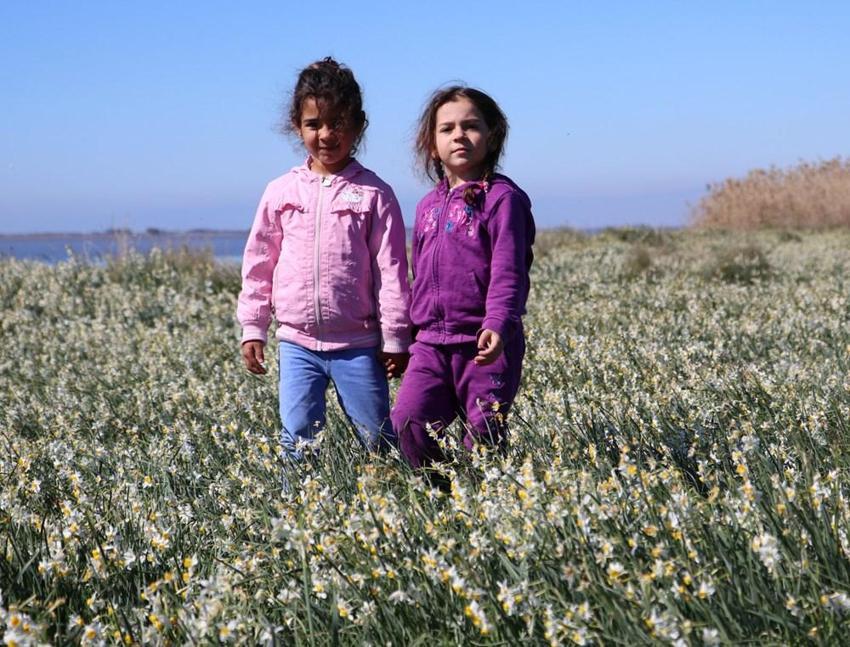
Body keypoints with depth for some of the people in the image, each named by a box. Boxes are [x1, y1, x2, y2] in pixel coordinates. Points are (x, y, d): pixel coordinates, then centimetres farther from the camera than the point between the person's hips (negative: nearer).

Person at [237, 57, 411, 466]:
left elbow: (391, 270, -3)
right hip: (297, 341, 2)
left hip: (358, 343, -2)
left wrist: (395, 338, -4)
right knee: (297, 438, -1)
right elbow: (258, 264, 10)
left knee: (377, 440, 5)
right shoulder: (281, 192, 5)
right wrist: (252, 329, 7)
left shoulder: (373, 194, -2)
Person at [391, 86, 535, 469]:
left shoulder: (502, 197, -5)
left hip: (485, 343, -5)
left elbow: (508, 271, -14)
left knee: (484, 435, -1)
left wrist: (497, 324, -28)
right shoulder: (428, 206, 16)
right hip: (432, 342, 5)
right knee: (409, 421, -9)